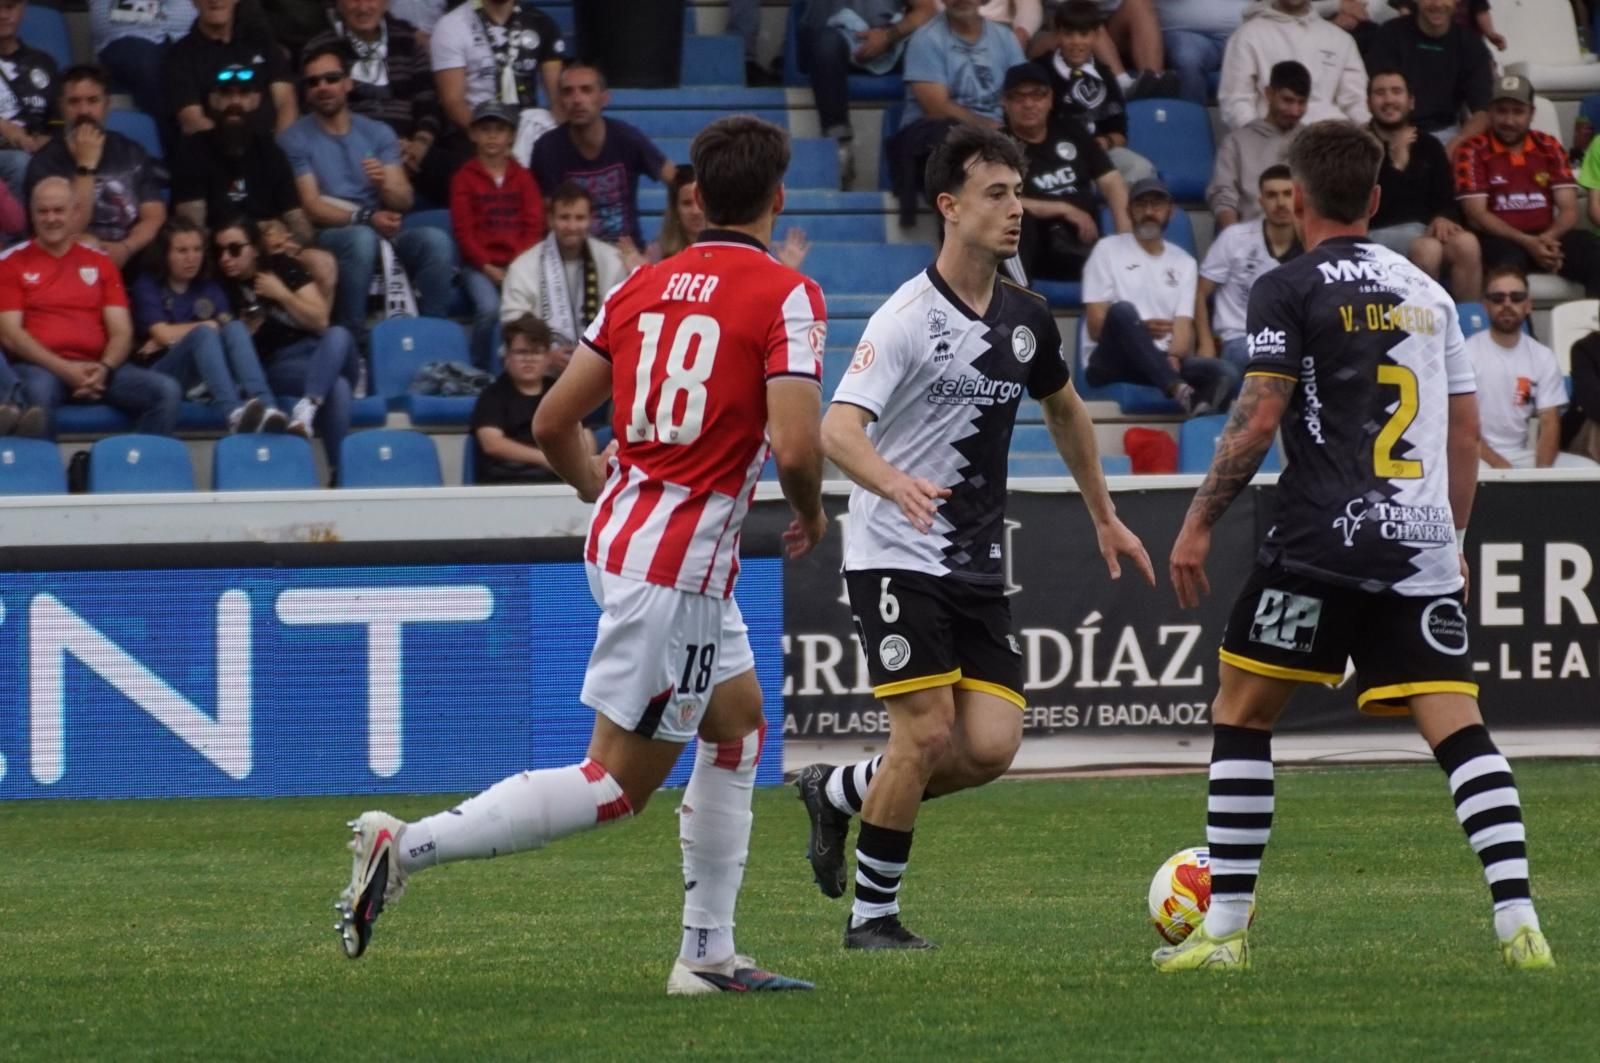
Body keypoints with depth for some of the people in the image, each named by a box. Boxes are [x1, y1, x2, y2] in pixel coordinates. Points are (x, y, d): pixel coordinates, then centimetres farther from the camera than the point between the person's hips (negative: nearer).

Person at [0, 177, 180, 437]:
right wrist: (64, 369, -15)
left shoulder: (99, 262, 18)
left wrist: (104, 368, -11)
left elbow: (122, 332, 12)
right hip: (41, 367, -4)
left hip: (95, 369, 4)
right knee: (38, 392, -41)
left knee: (166, 391, -21)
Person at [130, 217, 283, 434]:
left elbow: (231, 329, 2)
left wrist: (175, 337, -8)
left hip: (208, 373, 4)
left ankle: (263, 407, -48)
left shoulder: (210, 289, 20)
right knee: (204, 333, -32)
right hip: (163, 375, -4)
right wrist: (212, 325, 1)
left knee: (235, 328, -23)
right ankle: (234, 414, -58)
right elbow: (163, 334, -8)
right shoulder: (147, 285, 8)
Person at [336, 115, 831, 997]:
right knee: (619, 783, -4)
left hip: (622, 533, 8)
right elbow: (795, 446, -21)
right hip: (679, 565, -8)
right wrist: (811, 514, 1)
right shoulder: (786, 296, -12)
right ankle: (408, 845, -13)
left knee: (738, 725, 22)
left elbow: (552, 422, 10)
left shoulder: (643, 286, 8)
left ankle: (708, 954, 22)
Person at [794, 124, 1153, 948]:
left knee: (991, 747, -5)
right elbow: (837, 429, -24)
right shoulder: (907, 318, -13)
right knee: (927, 731, -14)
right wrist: (894, 482, -44)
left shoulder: (1026, 318, 7)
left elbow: (1064, 411, 27)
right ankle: (872, 915, 2)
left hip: (977, 567, 6)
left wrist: (1104, 517, 30)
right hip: (896, 557, -6)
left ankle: (838, 793, 20)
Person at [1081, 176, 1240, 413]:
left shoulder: (1183, 262, 16)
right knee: (1122, 311, -36)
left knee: (1225, 373, -23)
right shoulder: (1108, 250, 5)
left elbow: (1183, 325, 4)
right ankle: (1180, 391, -49)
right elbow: (1096, 326, -2)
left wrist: (1173, 358, -19)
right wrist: (1140, 329, -22)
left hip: (1161, 362, 4)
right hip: (1111, 362, -4)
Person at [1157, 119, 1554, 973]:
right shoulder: (1428, 293, 16)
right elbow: (1465, 432, 18)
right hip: (1422, 547, 5)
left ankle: (1225, 926, 6)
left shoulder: (1290, 291, -2)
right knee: (1456, 726, -2)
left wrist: (1199, 522, -2)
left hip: (1323, 536, -5)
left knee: (1240, 715, 8)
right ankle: (1518, 920, -17)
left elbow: (1258, 420, -8)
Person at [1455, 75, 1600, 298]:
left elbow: (1569, 210, 6)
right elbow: (1477, 216, -6)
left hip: (1546, 238, 3)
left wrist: (1548, 239, -17)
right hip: (1501, 240, -3)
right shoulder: (1474, 151, 2)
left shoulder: (1549, 148, 13)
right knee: (1508, 258, -39)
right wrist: (1527, 242, -19)